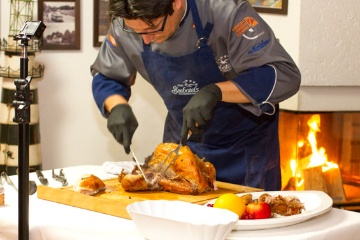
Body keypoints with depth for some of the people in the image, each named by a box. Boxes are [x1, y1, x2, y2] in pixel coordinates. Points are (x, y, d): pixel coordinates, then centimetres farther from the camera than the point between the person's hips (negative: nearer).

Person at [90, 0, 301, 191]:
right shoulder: (127, 24, -15)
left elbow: (286, 75, -31)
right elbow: (104, 77, 2)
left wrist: (215, 91, -41)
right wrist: (117, 106, -20)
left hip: (246, 144, -3)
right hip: (182, 143, 4)